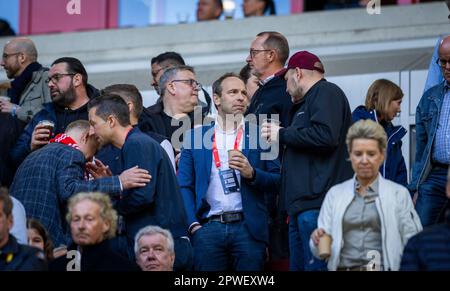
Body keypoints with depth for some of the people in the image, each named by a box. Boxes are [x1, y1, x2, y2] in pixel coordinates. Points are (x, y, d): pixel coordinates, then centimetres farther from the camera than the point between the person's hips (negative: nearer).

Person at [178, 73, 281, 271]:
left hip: (248, 227, 0)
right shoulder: (195, 135, 10)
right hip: (208, 227, 0)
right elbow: (184, 185, 8)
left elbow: (277, 181, 6)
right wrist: (193, 224, -3)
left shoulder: (260, 134, 9)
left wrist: (251, 173, -11)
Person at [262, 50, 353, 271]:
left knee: (316, 266, -14)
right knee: (298, 265, 8)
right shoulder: (306, 103, 28)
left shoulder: (326, 92, -2)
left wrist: (282, 135, -9)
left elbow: (325, 135, -19)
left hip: (317, 204, -10)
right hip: (304, 205, 10)